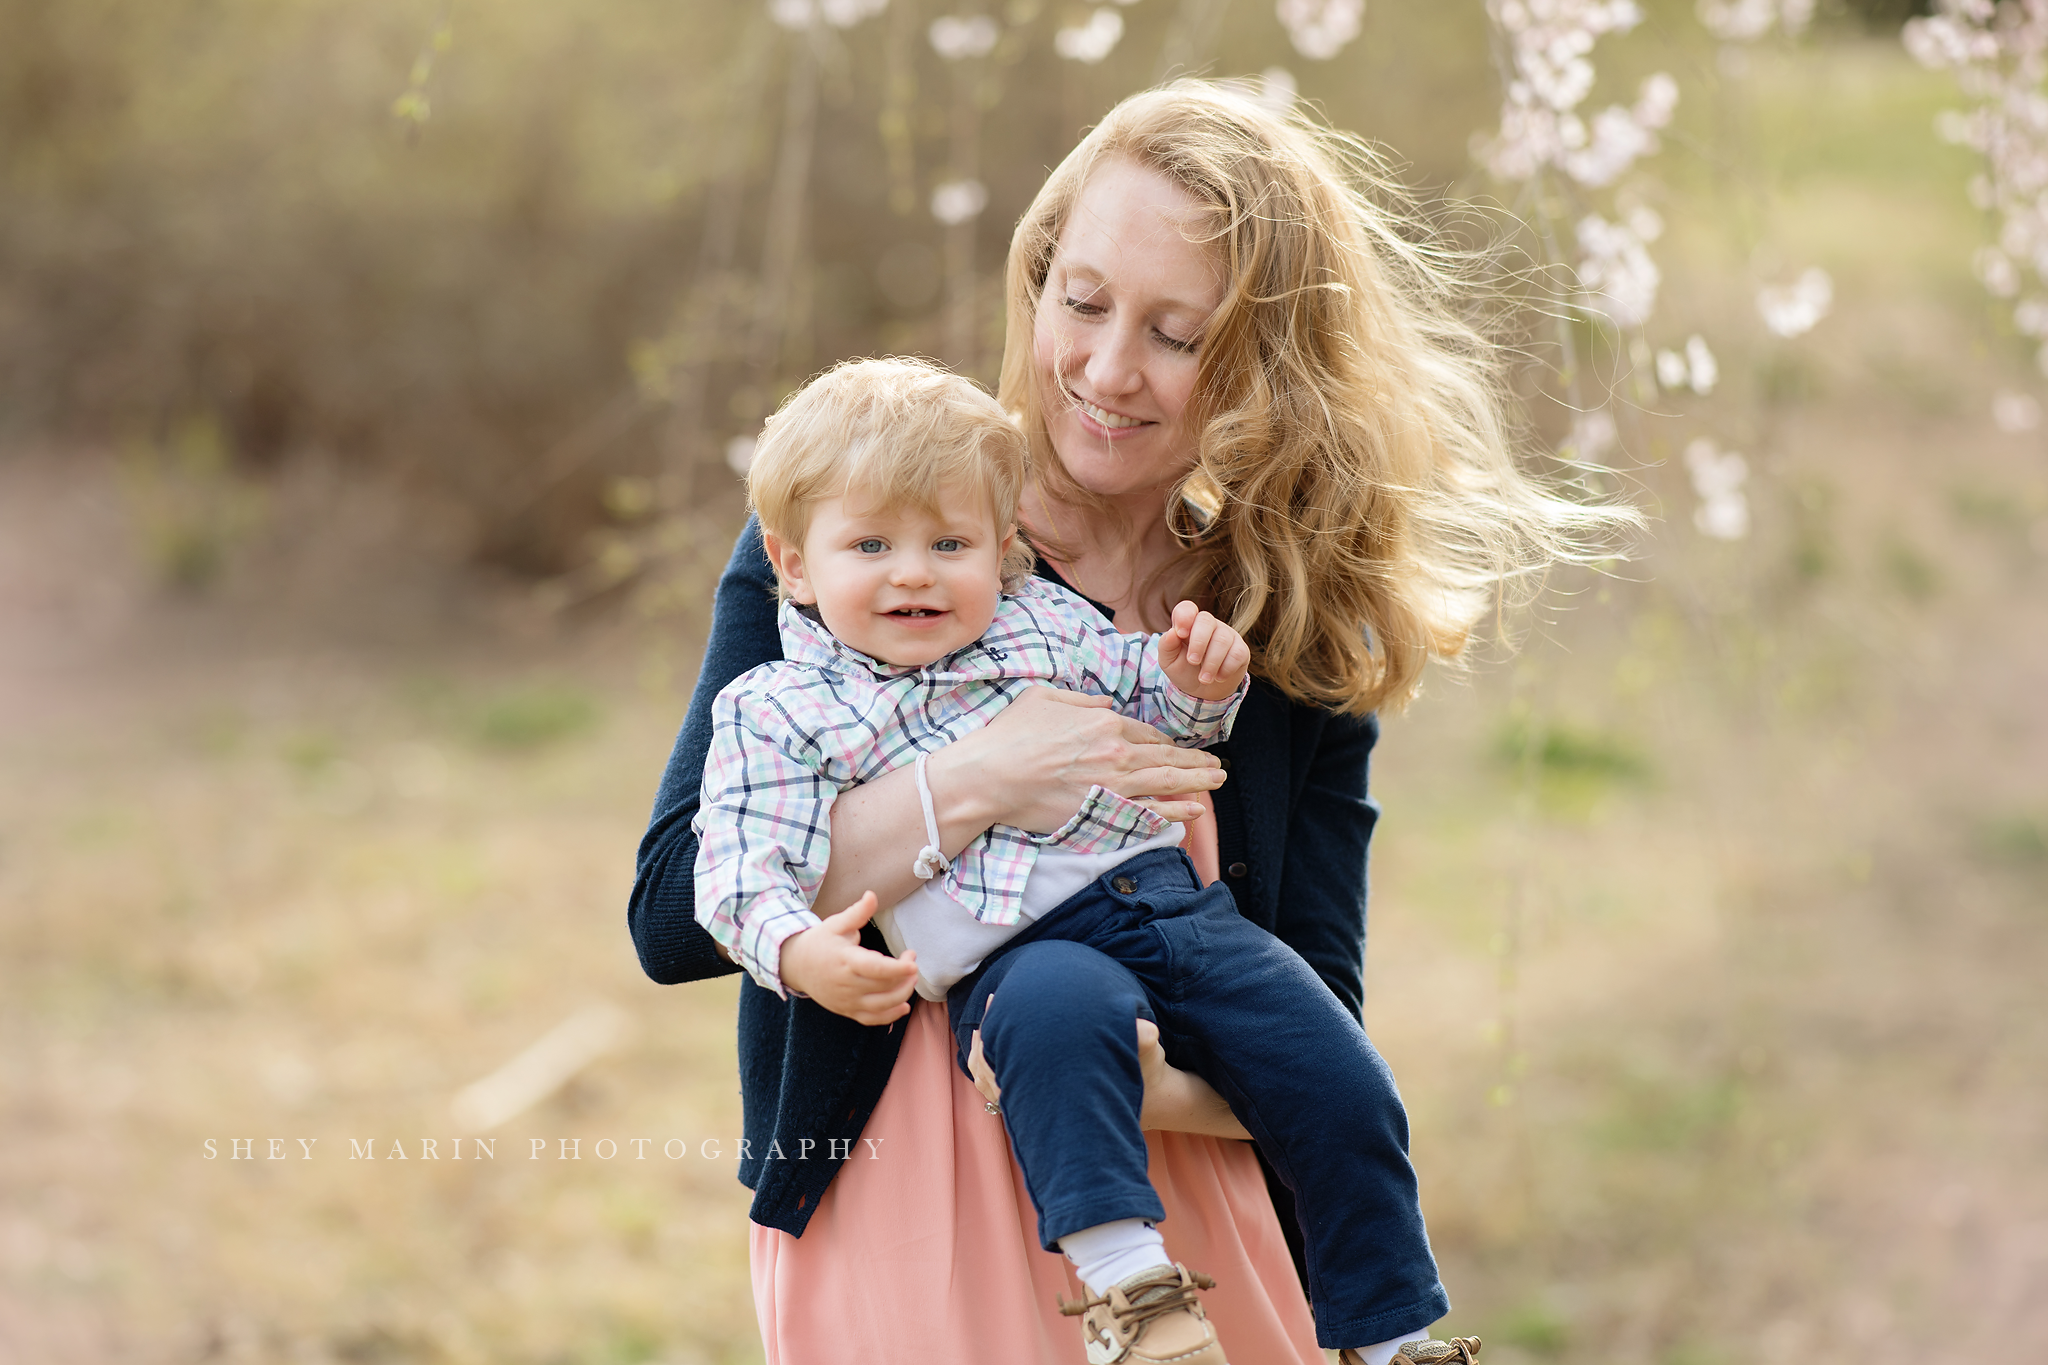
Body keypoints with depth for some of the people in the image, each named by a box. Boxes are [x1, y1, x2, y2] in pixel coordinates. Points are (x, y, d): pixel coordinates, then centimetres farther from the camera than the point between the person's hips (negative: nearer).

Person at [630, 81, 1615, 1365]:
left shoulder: (1309, 637, 1)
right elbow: (673, 915, -11)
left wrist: (1152, 1089, -23)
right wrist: (971, 789, -21)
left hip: (1197, 1243, 2)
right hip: (894, 1233, -1)